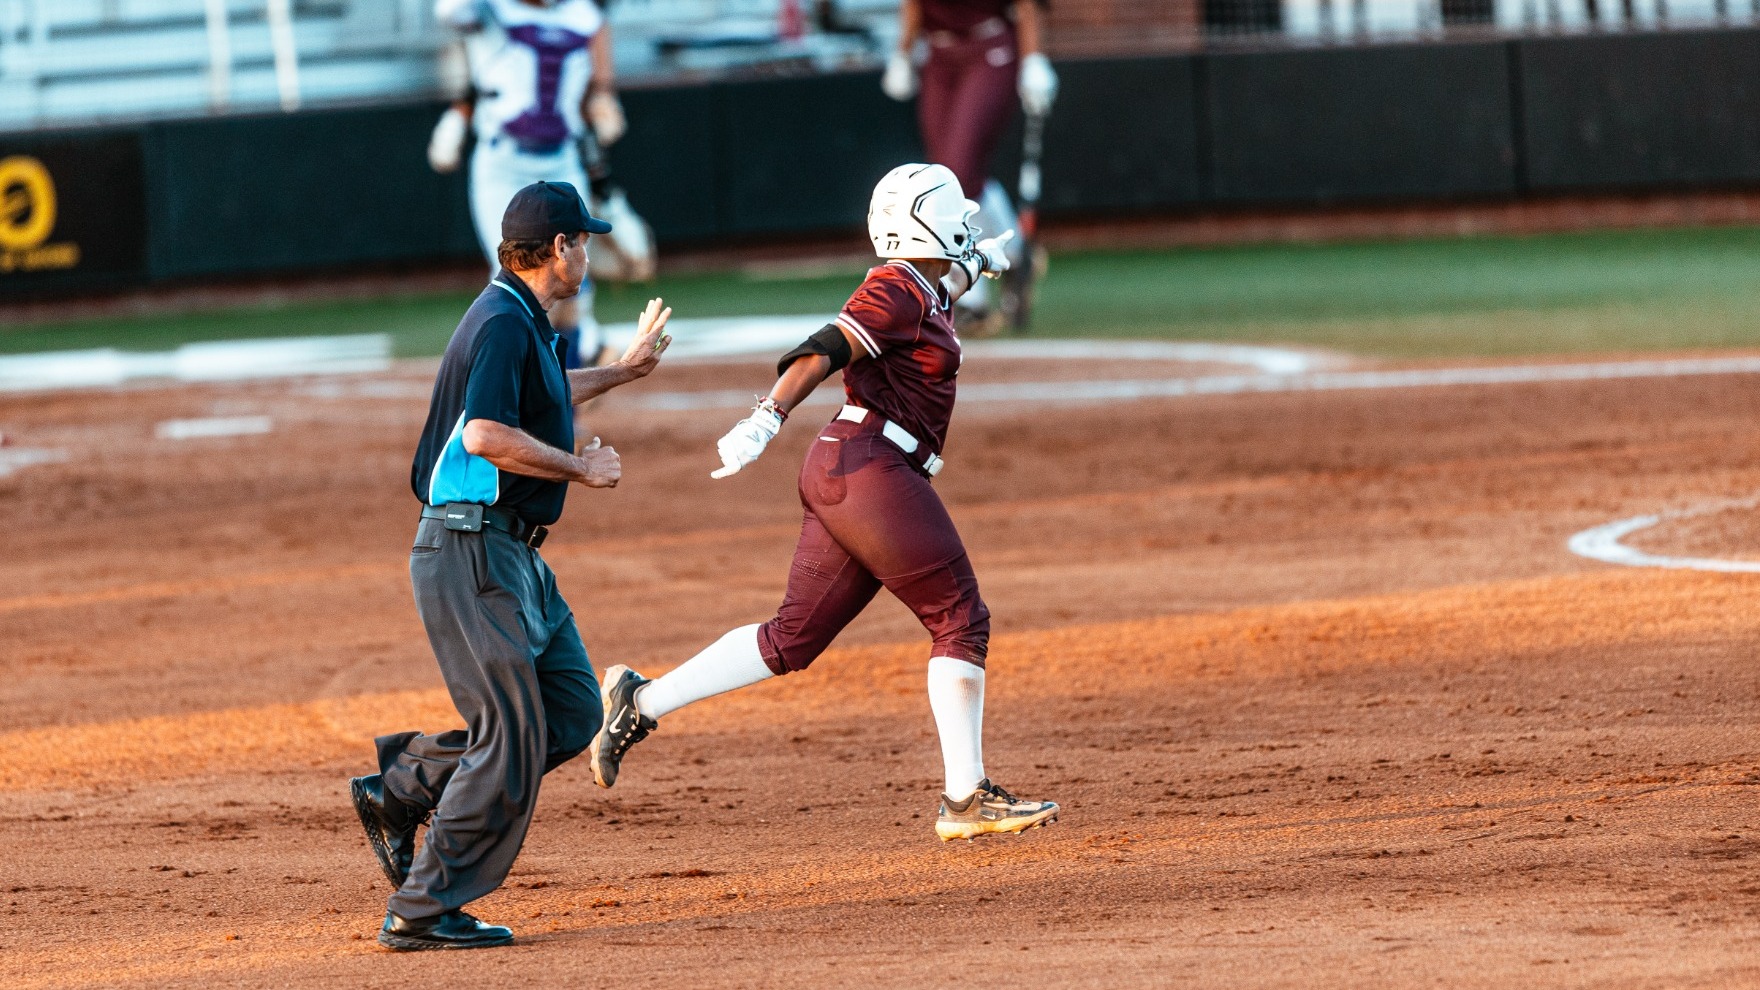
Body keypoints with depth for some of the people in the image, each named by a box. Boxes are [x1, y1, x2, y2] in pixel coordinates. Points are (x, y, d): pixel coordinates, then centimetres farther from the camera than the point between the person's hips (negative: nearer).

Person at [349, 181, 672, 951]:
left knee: (572, 712, 9)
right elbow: (487, 433, -28)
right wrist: (581, 468, -17)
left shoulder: (522, 322, 17)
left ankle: (402, 787, 15)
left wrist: (622, 371, 49)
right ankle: (422, 911, -5)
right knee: (510, 737, -9)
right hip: (471, 549, -10)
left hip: (513, 557, 10)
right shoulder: (504, 322, -16)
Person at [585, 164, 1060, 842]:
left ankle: (642, 702, 5)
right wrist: (766, 421, -35)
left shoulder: (927, 289, 19)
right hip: (870, 468, -10)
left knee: (793, 639, 8)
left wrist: (974, 262, 62)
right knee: (960, 621, -6)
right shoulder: (897, 294, -9)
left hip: (837, 477, 10)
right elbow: (820, 355, -23)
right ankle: (966, 799, -7)